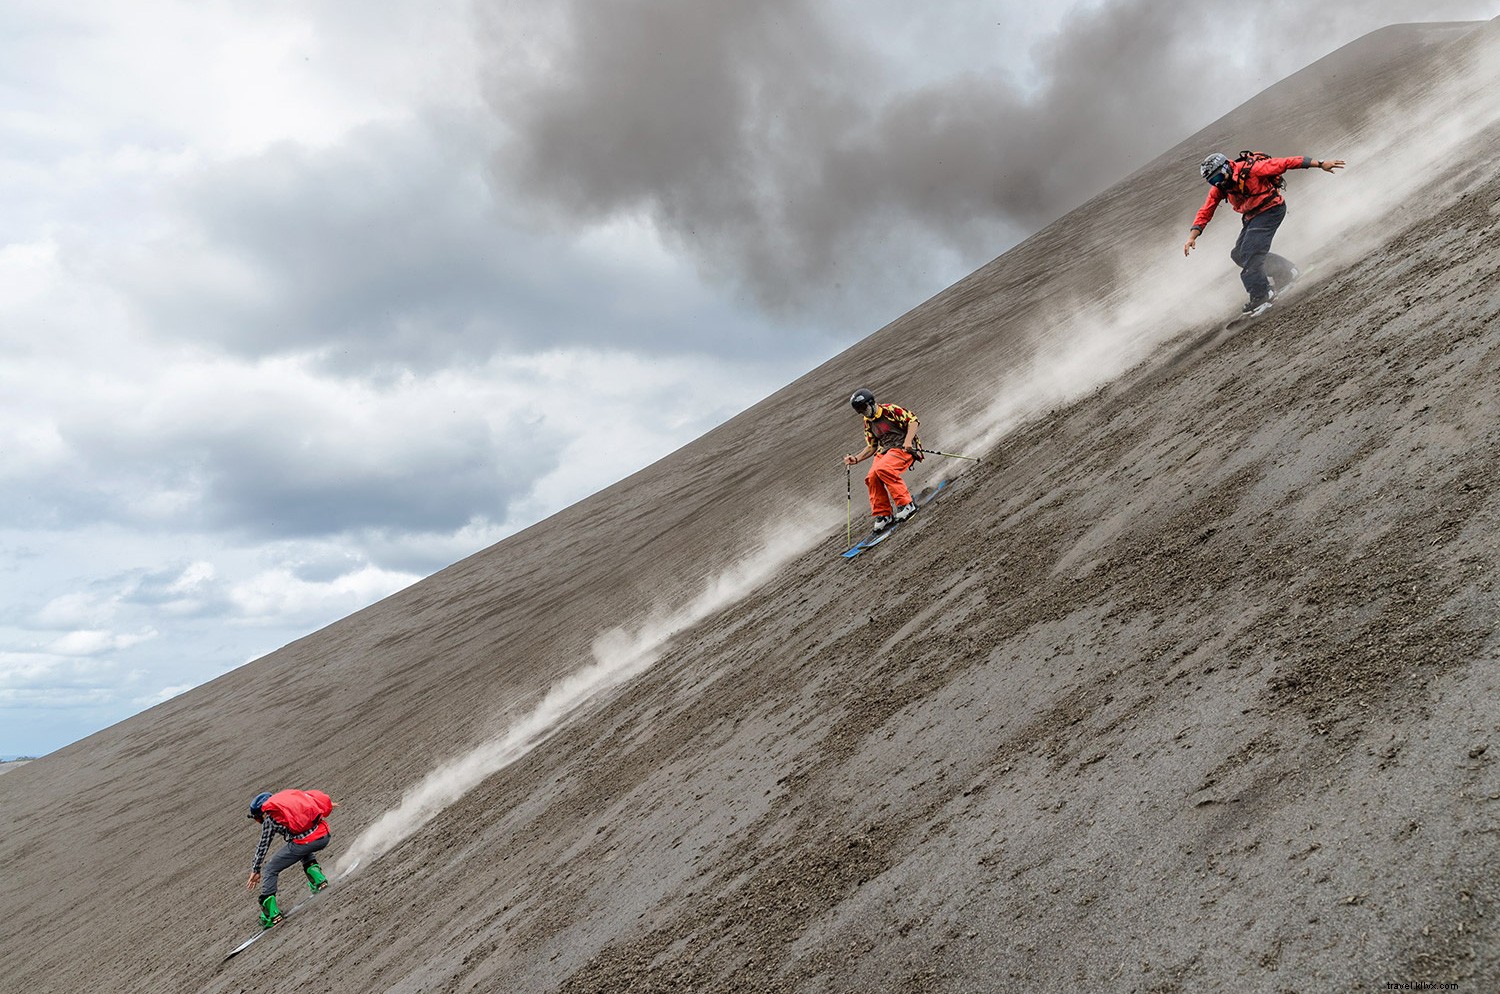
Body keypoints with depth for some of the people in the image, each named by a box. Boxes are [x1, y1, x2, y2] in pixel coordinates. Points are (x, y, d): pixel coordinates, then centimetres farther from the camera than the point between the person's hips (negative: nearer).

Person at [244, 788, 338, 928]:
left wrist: (255, 870, 23)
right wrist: (328, 804, 54)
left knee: (271, 870, 13)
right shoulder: (288, 797, 23)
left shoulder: (269, 819, 10)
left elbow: (263, 846, 14)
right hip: (324, 835, 6)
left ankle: (271, 913, 8)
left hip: (303, 842, -6)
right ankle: (318, 879, 21)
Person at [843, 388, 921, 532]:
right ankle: (883, 514, -7)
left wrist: (908, 440, -23)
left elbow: (912, 420, -9)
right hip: (884, 451, 7)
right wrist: (856, 459, 8)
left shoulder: (889, 410, -6)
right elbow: (872, 446, 22)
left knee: (883, 469, -32)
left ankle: (907, 504, -25)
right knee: (872, 478, -19)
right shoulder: (868, 423, 15)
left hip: (903, 448, -7)